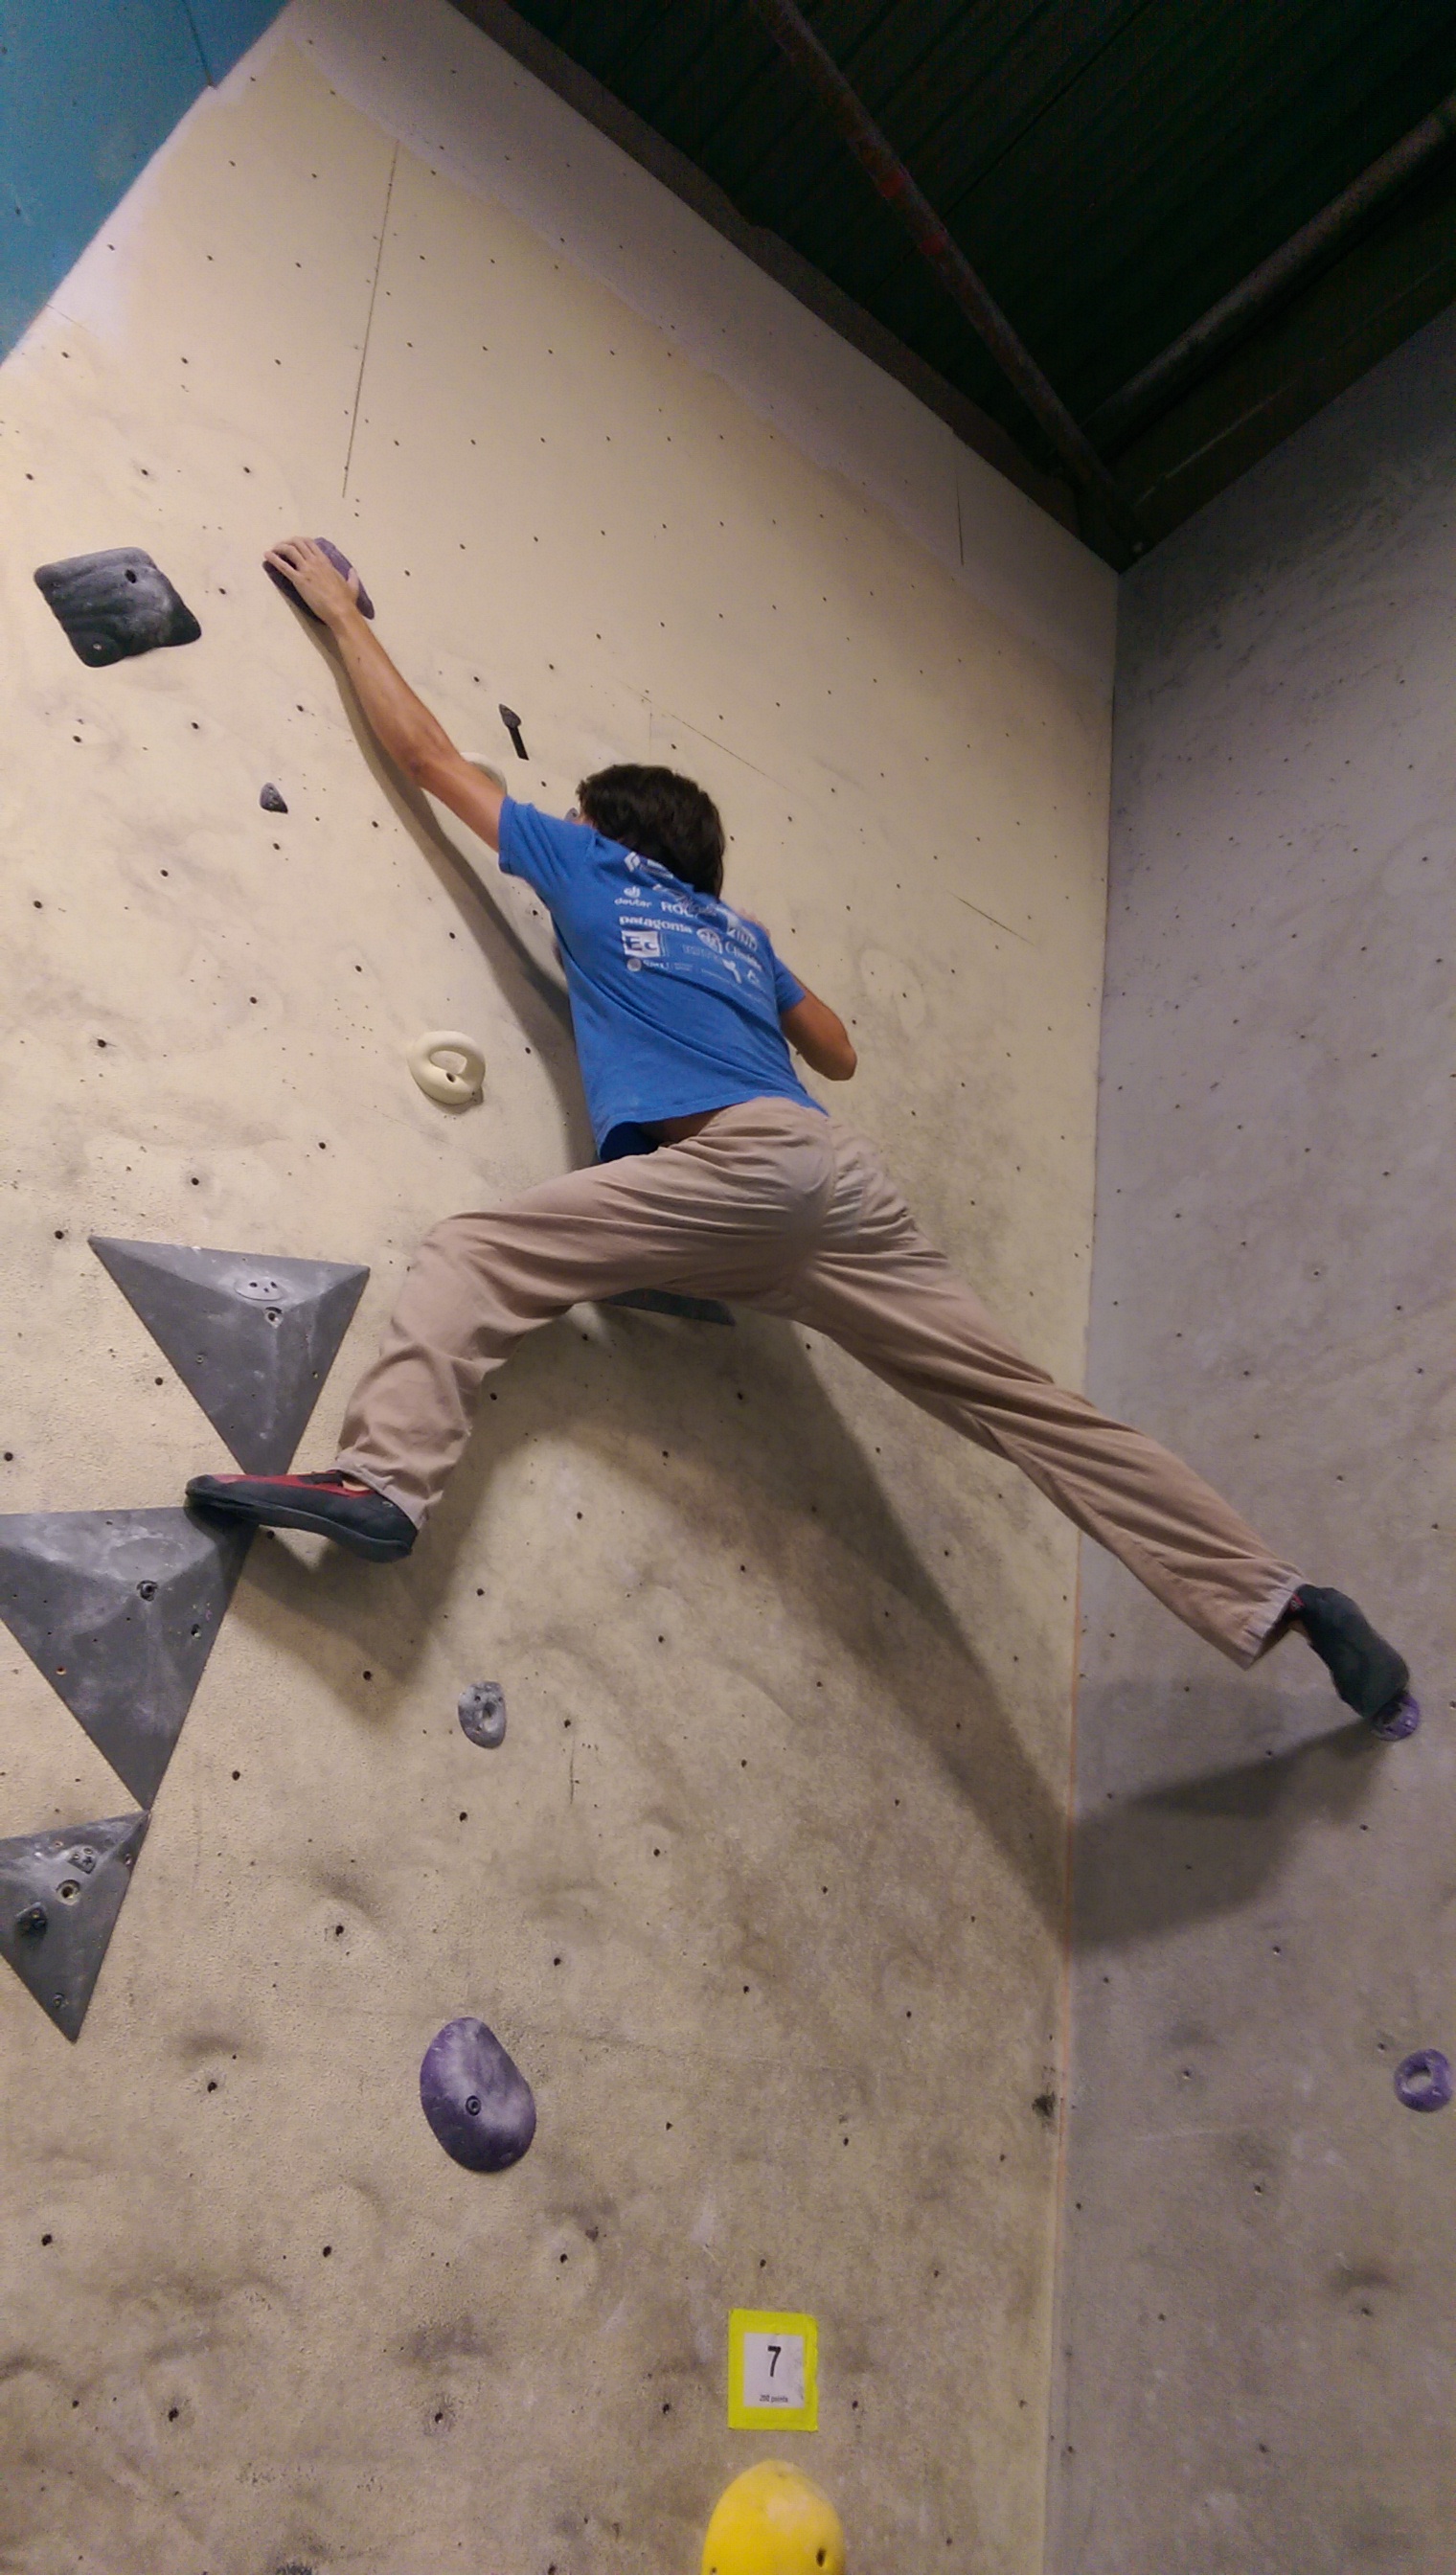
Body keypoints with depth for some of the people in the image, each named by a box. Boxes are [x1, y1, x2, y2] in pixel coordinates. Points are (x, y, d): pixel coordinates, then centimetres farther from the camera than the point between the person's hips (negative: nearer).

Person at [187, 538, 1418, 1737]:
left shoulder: (588, 864, 20)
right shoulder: (740, 926, 32)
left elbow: (426, 750, 26)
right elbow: (840, 1052, 41)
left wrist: (341, 609, 39)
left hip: (730, 1161, -6)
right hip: (842, 1175, 6)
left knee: (472, 1254, -4)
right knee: (1033, 1403, 6)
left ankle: (384, 1477, -25)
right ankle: (1276, 1599, 6)